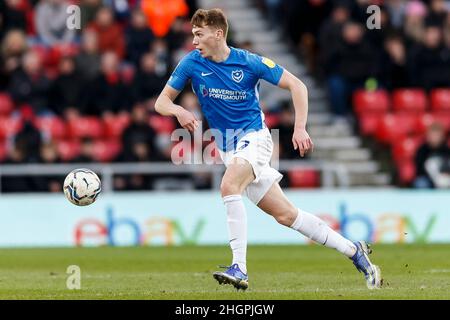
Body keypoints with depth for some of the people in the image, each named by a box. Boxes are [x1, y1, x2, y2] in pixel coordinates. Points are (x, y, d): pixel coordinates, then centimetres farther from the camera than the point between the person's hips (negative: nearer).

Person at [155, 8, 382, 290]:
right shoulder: (192, 63, -3)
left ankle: (240, 269, -34)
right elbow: (162, 101, 2)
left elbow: (296, 85, -5)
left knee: (229, 186, -33)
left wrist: (300, 128, -13)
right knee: (285, 214, 3)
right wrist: (180, 112, -21)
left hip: (254, 137, -4)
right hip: (227, 148, 4)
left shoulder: (249, 62, -11)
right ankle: (354, 250, 15)